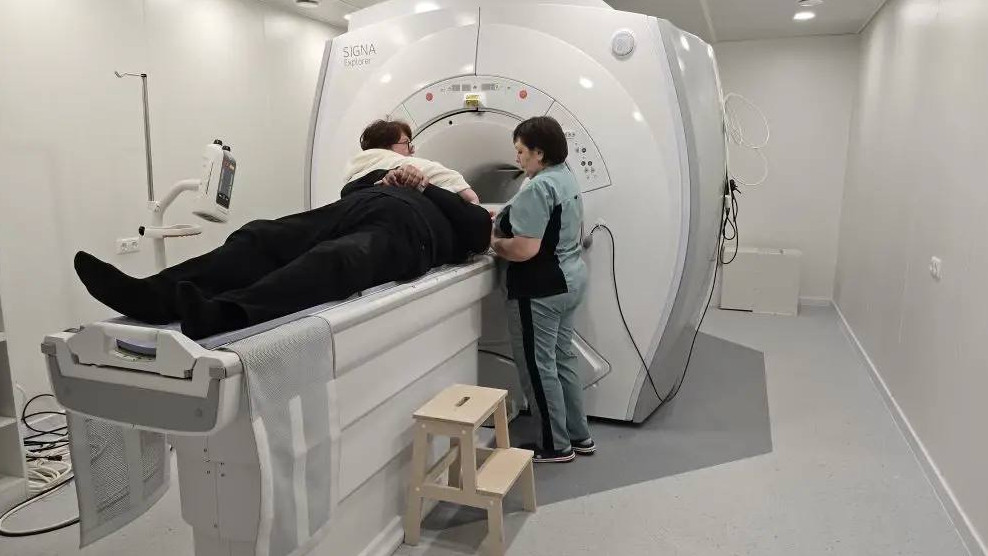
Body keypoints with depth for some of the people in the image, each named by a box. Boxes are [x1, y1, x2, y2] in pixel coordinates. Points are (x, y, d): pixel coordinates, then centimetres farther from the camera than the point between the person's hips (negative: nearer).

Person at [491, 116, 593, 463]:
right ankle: (578, 436, 29)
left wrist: (493, 243, -9)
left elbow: (524, 249, -28)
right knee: (562, 358, 18)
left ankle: (556, 445, 16)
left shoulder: (537, 188, -21)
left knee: (538, 365, 3)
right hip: (569, 279, 10)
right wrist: (506, 226, 17)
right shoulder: (567, 178, 11)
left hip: (541, 290, -10)